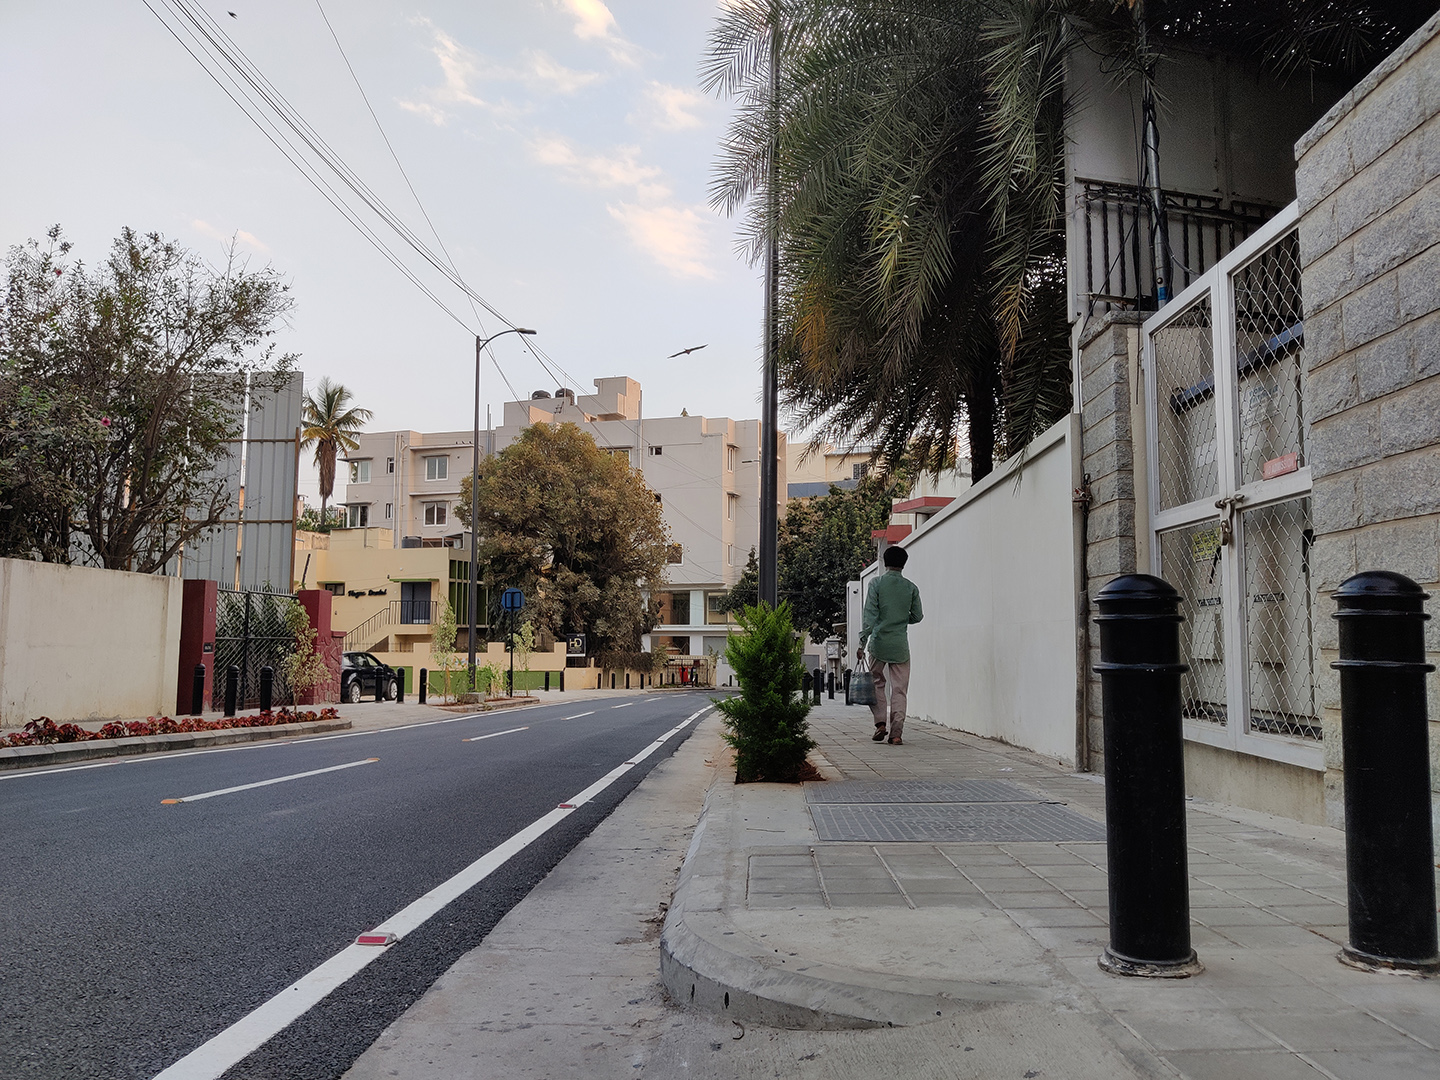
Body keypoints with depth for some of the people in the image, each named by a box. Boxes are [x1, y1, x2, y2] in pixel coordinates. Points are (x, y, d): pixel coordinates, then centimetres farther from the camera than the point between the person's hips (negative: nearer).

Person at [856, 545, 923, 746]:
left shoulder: (876, 583, -3)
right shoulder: (911, 587, 3)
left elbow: (870, 615, -10)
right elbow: (917, 616, 8)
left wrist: (862, 642, -10)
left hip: (879, 642, -1)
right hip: (900, 645, 1)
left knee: (877, 684, 15)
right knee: (899, 689, 3)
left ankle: (880, 723, 3)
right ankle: (896, 733, -2)